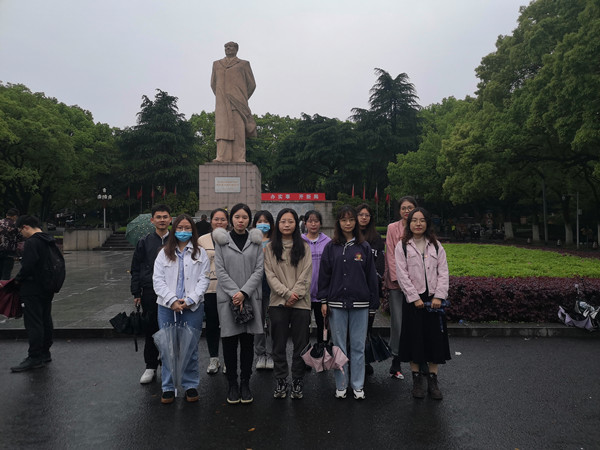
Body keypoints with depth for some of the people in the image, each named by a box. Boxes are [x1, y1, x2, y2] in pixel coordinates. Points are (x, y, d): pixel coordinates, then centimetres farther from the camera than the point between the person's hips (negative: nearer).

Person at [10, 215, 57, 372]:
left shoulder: (31, 242, -17)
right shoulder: (49, 241, 12)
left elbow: (28, 266, -23)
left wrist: (18, 279, -5)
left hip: (33, 290, -9)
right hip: (47, 288, 9)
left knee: (33, 323, -3)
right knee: (45, 321, 15)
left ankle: (34, 358, 2)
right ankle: (45, 353, 25)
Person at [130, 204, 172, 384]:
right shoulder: (144, 242, 6)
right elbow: (136, 269, 9)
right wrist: (136, 293, 3)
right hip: (150, 292, 1)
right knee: (151, 329, 6)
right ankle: (150, 367, 18)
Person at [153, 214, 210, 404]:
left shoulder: (200, 253, 7)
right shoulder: (164, 253, 10)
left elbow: (204, 280, 1)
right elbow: (158, 280, 3)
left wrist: (189, 300, -11)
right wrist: (172, 301, -9)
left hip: (193, 308, -1)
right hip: (167, 307, 1)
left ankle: (191, 386, 18)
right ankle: (168, 388, 18)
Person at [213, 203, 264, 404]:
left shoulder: (256, 241, 7)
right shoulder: (222, 240, 5)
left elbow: (259, 269, 1)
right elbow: (220, 270, -1)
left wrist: (244, 292, -11)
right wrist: (235, 293, -11)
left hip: (251, 296, 1)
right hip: (227, 296, -1)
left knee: (248, 342, 5)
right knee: (229, 341, 2)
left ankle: (245, 383, 18)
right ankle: (232, 384, 17)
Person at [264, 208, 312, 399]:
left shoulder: (304, 247, 6)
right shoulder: (270, 248, 6)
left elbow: (306, 275, 0)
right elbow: (270, 275, -2)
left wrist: (296, 294, -11)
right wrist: (287, 293, -12)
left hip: (301, 303, 0)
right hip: (278, 303, 0)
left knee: (300, 344, 5)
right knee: (279, 344, 7)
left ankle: (297, 382, 19)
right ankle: (280, 381, 20)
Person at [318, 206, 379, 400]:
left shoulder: (364, 247, 5)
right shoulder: (331, 247, 5)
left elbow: (371, 276, 6)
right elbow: (324, 275, 5)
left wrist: (374, 302, 4)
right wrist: (323, 300, 0)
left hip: (360, 304, 0)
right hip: (336, 304, 0)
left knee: (358, 346, 7)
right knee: (339, 346, 8)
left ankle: (358, 386, 21)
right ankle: (341, 385, 22)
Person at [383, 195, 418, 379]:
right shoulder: (392, 228, 4)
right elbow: (391, 255, 0)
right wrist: (398, 278, -7)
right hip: (396, 282, -1)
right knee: (398, 322, -1)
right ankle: (396, 363, 9)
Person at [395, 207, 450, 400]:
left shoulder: (436, 246, 9)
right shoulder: (402, 246, 1)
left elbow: (443, 272, 4)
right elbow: (402, 275, -5)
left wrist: (439, 296, -8)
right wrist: (415, 297, -11)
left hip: (434, 299, 2)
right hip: (413, 299, -2)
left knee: (435, 339, 4)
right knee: (415, 339, 3)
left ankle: (433, 380, 17)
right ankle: (417, 379, 17)